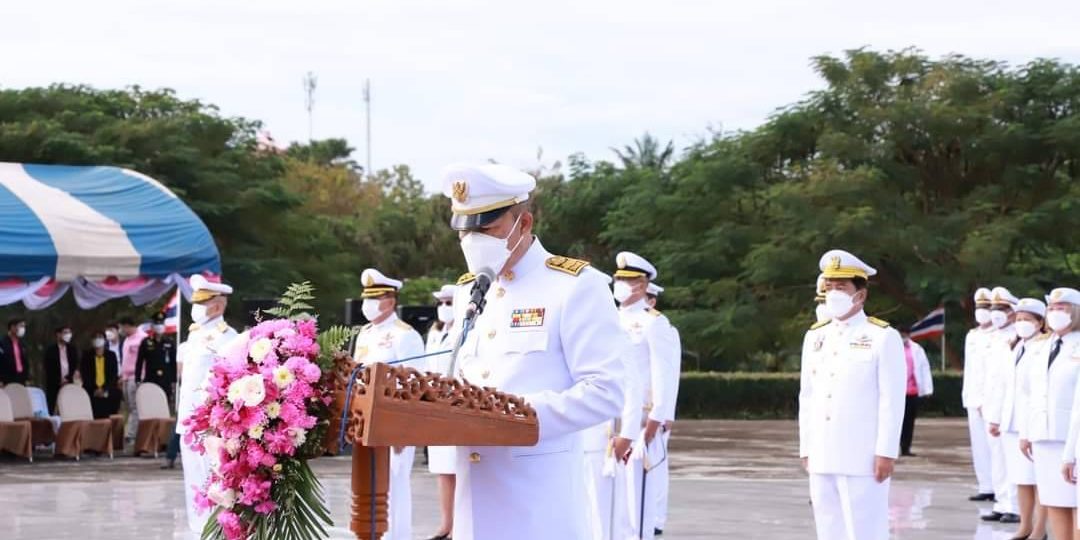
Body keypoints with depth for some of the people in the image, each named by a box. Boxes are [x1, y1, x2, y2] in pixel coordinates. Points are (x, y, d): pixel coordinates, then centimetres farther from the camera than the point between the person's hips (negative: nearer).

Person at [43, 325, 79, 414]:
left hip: (69, 385, 3)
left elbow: (76, 366, 7)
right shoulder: (50, 349, 0)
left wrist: (68, 378, -8)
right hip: (54, 386, -3)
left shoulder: (72, 349, 11)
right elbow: (49, 368, -3)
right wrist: (59, 381, -9)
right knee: (53, 410, -7)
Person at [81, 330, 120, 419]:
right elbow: (85, 375, 4)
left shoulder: (111, 355, 10)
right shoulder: (87, 356, 9)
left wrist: (104, 389, -8)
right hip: (92, 394, 0)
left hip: (108, 393, 1)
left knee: (107, 418, -10)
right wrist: (95, 389, -8)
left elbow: (114, 374, 4)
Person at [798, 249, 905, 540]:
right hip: (822, 458, 6)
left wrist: (886, 453, -13)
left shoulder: (883, 337, -4)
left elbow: (892, 401, -8)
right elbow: (807, 397, 15)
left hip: (863, 459, -6)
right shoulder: (815, 337, 13)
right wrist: (806, 449, 11)